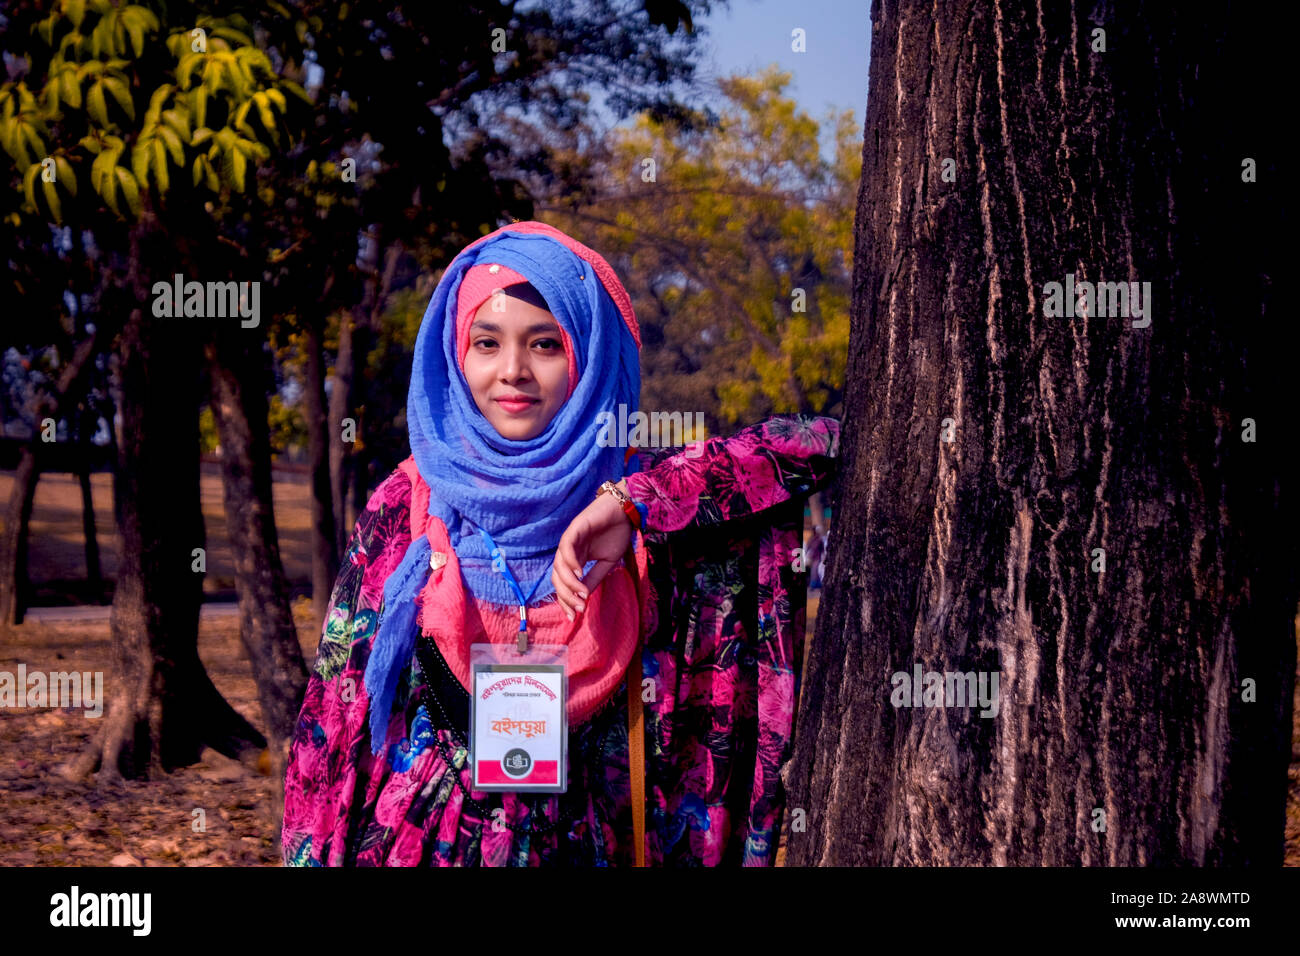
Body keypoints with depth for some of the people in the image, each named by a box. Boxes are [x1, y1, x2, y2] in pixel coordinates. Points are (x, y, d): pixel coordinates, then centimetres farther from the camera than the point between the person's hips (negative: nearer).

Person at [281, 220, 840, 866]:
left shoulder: (653, 503, -4)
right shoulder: (402, 511, -2)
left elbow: (821, 445, -15)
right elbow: (334, 713, 1)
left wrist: (635, 501, -22)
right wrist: (313, 855, -4)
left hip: (596, 847, 0)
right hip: (416, 847, 0)